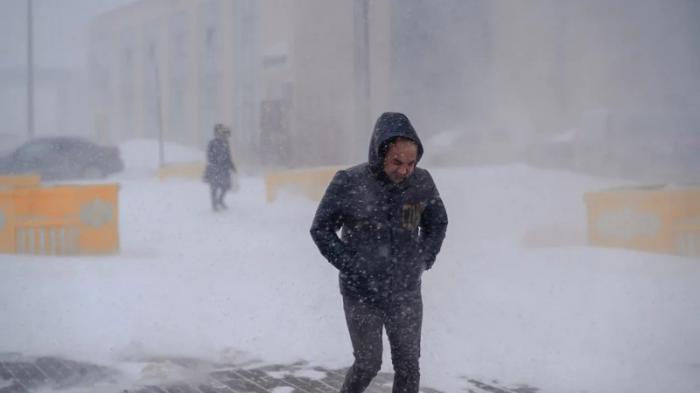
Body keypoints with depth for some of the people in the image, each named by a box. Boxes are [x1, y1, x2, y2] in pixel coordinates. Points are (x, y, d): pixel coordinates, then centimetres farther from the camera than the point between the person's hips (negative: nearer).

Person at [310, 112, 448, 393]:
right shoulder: (348, 183, -14)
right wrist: (350, 266, -12)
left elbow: (437, 223, 12)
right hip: (361, 295, -2)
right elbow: (321, 229, -5)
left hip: (406, 294, 3)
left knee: (408, 366, 5)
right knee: (368, 364, 3)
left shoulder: (422, 183, -6)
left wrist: (424, 260, 1)